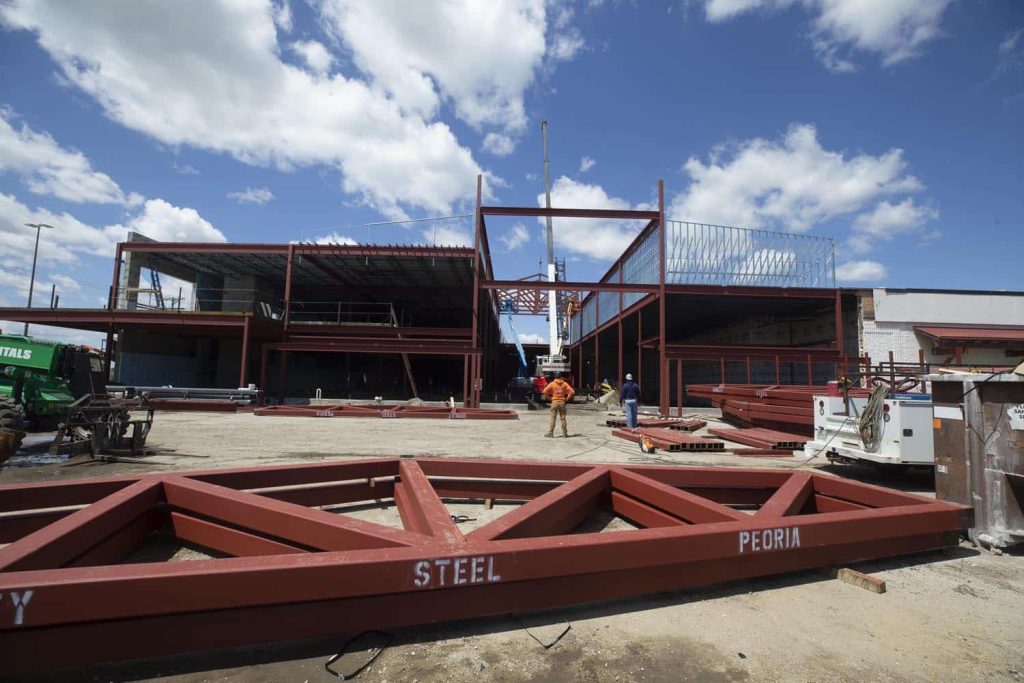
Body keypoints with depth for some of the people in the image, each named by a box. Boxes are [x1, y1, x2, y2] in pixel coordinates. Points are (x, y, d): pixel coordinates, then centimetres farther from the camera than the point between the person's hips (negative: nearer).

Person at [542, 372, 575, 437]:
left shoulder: (552, 384, 1)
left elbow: (545, 391, -9)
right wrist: (567, 398, 2)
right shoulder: (565, 384, 3)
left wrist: (549, 397, 2)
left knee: (553, 418, 1)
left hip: (555, 402, -1)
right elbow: (572, 392, -6)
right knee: (563, 418, 8)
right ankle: (564, 433, 10)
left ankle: (550, 432, -2)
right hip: (562, 402, 1)